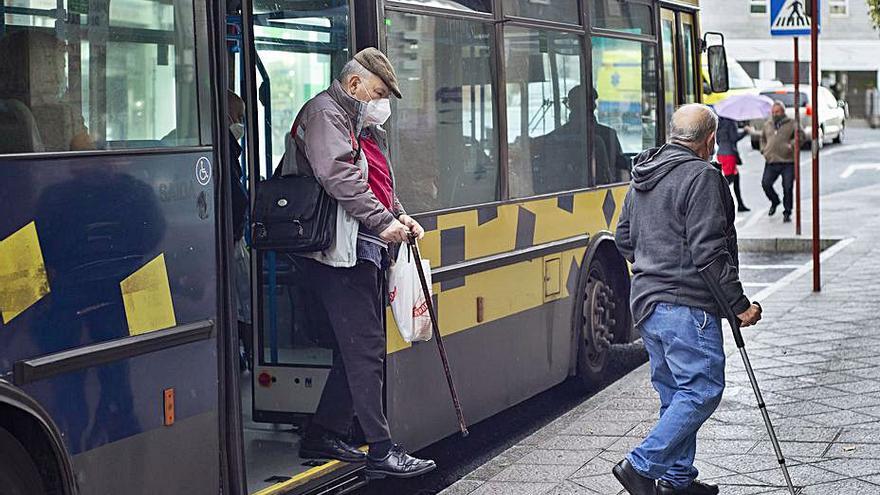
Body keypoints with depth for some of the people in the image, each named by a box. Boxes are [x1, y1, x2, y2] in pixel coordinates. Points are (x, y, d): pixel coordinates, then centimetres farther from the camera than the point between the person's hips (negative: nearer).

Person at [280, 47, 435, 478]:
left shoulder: (361, 125, 26)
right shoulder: (324, 113, -6)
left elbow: (378, 184, 29)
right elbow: (338, 176, -19)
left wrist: (400, 217, 12)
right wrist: (382, 221, -20)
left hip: (364, 249, 10)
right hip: (341, 248, -10)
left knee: (357, 348, 13)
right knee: (366, 349, -11)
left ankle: (323, 437, 22)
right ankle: (380, 452, -10)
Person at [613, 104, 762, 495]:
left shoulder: (642, 176, 14)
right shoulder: (701, 176, -13)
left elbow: (624, 239, 22)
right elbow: (708, 253, -18)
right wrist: (739, 305, -13)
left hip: (646, 303, 9)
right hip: (687, 305, -9)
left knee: (675, 394, 15)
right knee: (702, 391, -5)